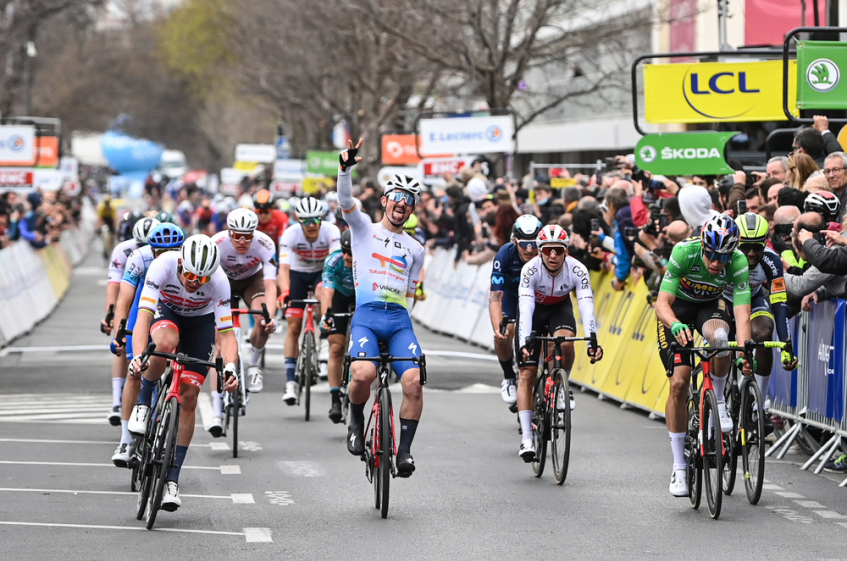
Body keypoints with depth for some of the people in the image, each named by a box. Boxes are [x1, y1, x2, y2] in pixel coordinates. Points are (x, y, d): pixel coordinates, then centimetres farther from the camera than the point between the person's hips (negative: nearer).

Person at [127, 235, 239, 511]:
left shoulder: (218, 281, -33)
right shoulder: (163, 266, -36)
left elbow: (227, 333, -30)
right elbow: (143, 316, -40)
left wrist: (229, 368, -48)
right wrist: (138, 356, -56)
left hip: (201, 321, 1)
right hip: (166, 311, -1)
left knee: (188, 397, -9)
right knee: (166, 343, -39)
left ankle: (172, 477, -2)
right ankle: (143, 402, -13)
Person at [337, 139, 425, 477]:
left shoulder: (415, 249, 22)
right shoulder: (364, 229, 14)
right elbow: (346, 200, -5)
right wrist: (346, 168, -22)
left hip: (400, 320, 3)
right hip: (366, 315, -3)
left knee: (414, 380, -20)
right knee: (363, 374, -29)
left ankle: (404, 450, -9)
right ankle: (357, 423, 0)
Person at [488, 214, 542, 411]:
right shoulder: (505, 255, -35)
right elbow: (495, 295, -37)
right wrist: (498, 328, -51)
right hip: (510, 293, -1)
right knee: (504, 334, -23)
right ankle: (509, 378, 2)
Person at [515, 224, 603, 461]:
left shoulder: (577, 270, -28)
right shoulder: (531, 269, -31)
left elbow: (586, 306, -36)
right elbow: (525, 308, -39)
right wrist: (525, 342, -52)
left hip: (560, 308, 1)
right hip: (534, 310, -1)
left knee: (565, 341, -34)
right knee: (527, 374, -10)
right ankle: (526, 438, -9)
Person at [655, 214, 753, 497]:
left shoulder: (738, 263, -29)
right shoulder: (684, 252, -33)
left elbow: (742, 314, -34)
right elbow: (662, 302, -34)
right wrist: (675, 325, -56)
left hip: (711, 306, 1)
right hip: (677, 307, -1)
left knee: (719, 336, -37)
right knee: (679, 383, -13)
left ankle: (718, 400, -9)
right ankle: (679, 466, -4)